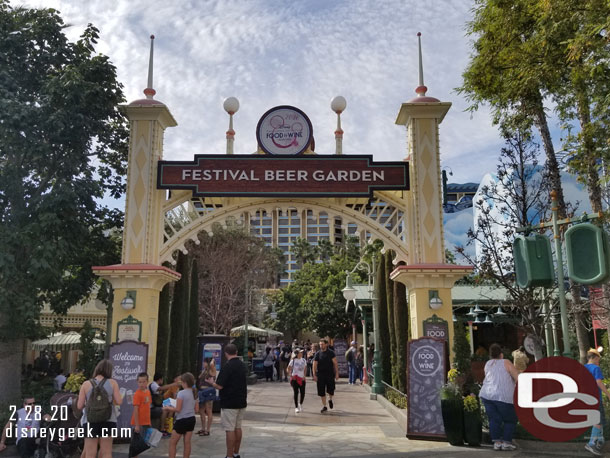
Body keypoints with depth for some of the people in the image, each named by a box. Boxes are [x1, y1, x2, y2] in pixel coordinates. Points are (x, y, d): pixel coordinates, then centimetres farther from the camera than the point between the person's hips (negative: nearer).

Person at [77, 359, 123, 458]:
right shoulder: (112, 383, 0)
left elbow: (79, 406, -2)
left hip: (90, 421, 0)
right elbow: (119, 401, -4)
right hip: (108, 421, 0)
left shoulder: (86, 384, 1)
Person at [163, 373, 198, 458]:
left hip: (182, 420, -7)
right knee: (187, 442, 11)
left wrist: (168, 408, -3)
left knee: (172, 443, 5)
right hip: (192, 419, 7)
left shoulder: (181, 393, -16)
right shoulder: (194, 393, 6)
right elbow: (197, 410, 9)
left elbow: (178, 409, -17)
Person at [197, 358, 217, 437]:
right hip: (202, 392, 9)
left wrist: (212, 360, -13)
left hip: (209, 392, -9)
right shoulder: (204, 371, 14)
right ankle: (203, 429, 25)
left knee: (208, 412, -1)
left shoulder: (212, 371, -9)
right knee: (201, 411, 14)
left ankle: (207, 430, 4)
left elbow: (211, 364, -28)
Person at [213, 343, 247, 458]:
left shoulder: (227, 366, -17)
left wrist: (211, 383, 1)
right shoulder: (243, 365, 8)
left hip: (229, 404, -8)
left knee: (230, 429, -2)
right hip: (241, 402, 8)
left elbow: (219, 386, -18)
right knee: (238, 427, 15)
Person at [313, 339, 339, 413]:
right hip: (320, 374, 1)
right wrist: (314, 375, -6)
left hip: (330, 374, -1)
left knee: (331, 390, 0)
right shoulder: (318, 354, 2)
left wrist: (337, 373, -7)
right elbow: (315, 365, 2)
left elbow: (335, 363, -1)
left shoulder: (331, 353, -1)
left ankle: (330, 399, 34)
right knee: (321, 392, 2)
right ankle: (324, 406, 16)